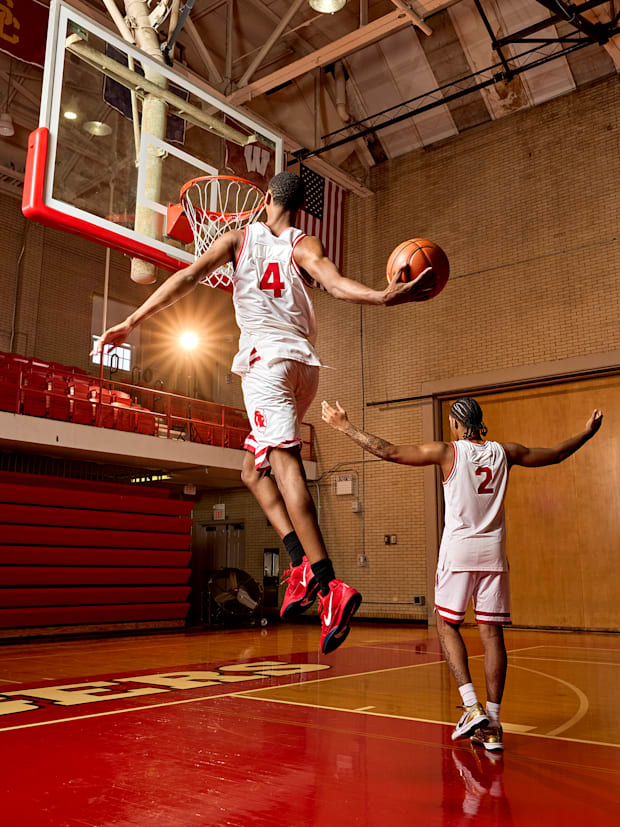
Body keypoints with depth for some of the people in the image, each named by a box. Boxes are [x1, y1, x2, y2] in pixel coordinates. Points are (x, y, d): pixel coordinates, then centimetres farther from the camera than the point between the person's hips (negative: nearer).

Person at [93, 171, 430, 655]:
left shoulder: (240, 238, 12)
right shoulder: (304, 246, 12)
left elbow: (188, 277, 2)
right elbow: (335, 283, -11)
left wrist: (132, 322, 3)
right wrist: (385, 297, -21)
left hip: (266, 358, -4)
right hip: (304, 364, 4)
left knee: (286, 464, -16)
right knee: (255, 470, 16)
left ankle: (329, 586, -30)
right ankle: (305, 566, 2)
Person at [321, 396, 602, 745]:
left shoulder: (447, 452, -6)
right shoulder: (504, 452, 5)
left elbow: (388, 451, -9)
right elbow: (555, 455, 18)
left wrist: (347, 427, -1)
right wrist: (587, 433, 35)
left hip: (459, 550, -3)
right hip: (493, 552, 4)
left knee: (447, 625, 10)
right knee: (492, 632, 5)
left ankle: (473, 707, -3)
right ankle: (492, 725, 8)